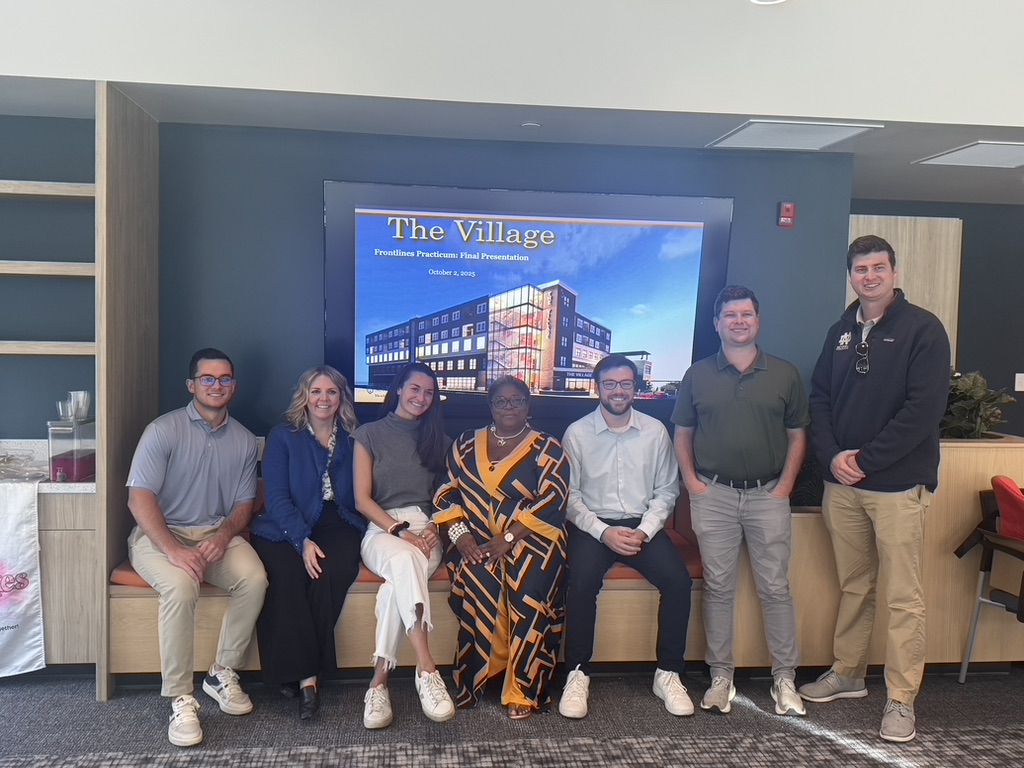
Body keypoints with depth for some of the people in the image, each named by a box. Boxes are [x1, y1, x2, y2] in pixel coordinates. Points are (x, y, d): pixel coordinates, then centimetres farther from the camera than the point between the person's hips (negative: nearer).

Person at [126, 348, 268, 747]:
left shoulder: (244, 441, 6)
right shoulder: (164, 430, -7)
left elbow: (244, 503, 9)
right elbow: (139, 498, -13)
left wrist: (224, 534, -14)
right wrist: (173, 550, -25)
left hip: (217, 533, 3)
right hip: (160, 534, -3)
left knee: (254, 578, -26)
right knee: (181, 585, -34)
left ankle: (223, 674, -6)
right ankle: (180, 699, -19)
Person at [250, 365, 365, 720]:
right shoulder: (283, 437, 8)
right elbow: (276, 497, -1)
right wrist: (303, 540, -16)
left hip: (339, 525, 1)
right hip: (287, 530, -1)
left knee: (330, 571, -30)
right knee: (285, 574, -31)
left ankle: (306, 672, -20)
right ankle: (305, 674, -23)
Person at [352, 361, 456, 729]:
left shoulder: (437, 438, 18)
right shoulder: (369, 434, 9)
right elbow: (362, 499, 1)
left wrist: (435, 527, -7)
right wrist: (400, 530, -13)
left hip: (425, 529, 2)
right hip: (381, 529, -2)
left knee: (400, 579, -35)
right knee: (405, 559, -40)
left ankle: (379, 679, -32)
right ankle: (426, 669, -44)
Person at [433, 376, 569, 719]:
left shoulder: (547, 448, 6)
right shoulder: (466, 443, 16)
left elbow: (551, 501, -6)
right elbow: (446, 492, 10)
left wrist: (507, 538, -17)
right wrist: (460, 534, -9)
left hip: (530, 537, -2)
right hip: (476, 539, 2)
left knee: (529, 583, -31)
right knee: (477, 579, -29)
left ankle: (523, 688, -19)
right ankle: (474, 680, -14)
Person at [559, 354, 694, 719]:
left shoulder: (655, 431, 4)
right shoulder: (576, 433, -1)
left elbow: (666, 490, 6)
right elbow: (569, 495, -2)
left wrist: (644, 531, -10)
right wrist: (603, 532, -14)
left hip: (642, 525, 2)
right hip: (593, 525, -2)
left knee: (679, 579, -23)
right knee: (582, 582, -30)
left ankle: (668, 673, -6)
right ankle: (578, 674, -12)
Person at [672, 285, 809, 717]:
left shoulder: (784, 374, 6)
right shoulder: (698, 375, 6)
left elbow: (797, 435, 8)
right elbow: (682, 433, 10)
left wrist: (785, 485, -1)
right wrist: (691, 481, -1)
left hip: (768, 495, 0)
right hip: (713, 495, 0)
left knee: (775, 588, 4)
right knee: (718, 587, 6)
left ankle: (785, 679, 16)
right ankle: (721, 676, 17)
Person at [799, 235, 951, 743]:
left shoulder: (923, 329, -5)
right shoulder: (840, 332, 12)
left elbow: (924, 409, -14)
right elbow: (819, 398, 11)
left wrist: (864, 460, -14)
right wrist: (832, 456, -6)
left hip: (897, 486, -5)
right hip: (841, 483, 5)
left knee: (904, 597, 2)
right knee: (852, 586, 16)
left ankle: (901, 700, 12)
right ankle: (847, 673, 30)